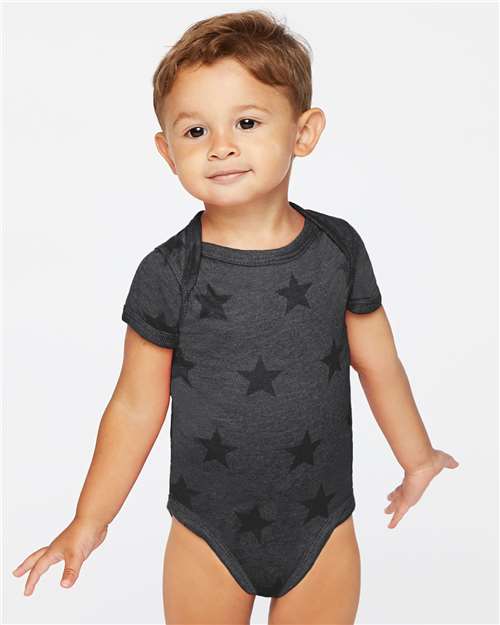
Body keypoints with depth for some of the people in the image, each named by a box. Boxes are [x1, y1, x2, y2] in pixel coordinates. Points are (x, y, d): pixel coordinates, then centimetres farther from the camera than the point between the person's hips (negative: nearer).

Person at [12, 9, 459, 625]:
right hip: (207, 535, -1)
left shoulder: (338, 247, -9)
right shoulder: (167, 274, -14)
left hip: (323, 528, 2)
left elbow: (378, 364, 4)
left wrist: (417, 457, 16)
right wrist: (88, 522, -1)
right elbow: (136, 407, -6)